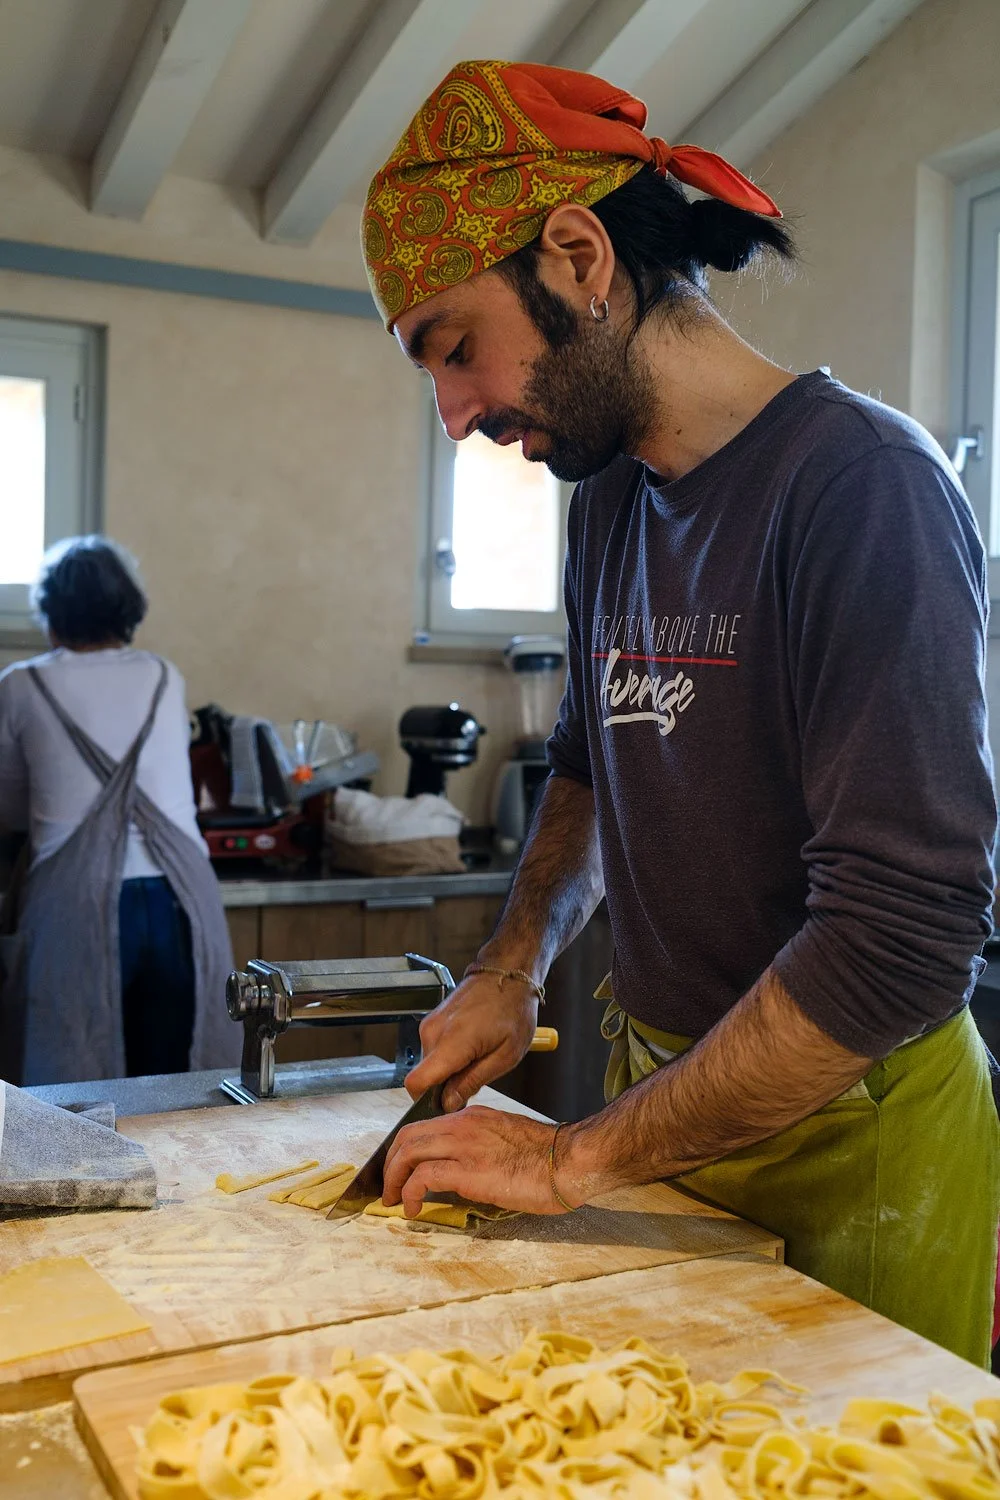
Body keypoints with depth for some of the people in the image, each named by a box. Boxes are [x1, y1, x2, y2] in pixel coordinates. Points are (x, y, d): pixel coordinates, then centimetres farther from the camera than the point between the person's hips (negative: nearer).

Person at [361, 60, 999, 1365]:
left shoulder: (861, 484, -21)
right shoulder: (607, 493, 4)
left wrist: (578, 1159, -21)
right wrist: (514, 965, 3)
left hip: (846, 1136, -6)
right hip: (663, 1092, 7)